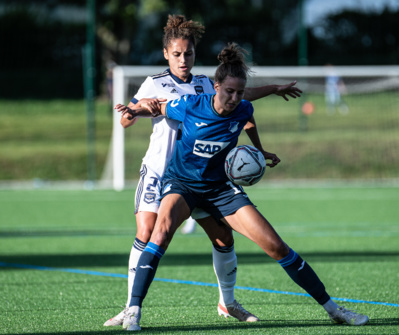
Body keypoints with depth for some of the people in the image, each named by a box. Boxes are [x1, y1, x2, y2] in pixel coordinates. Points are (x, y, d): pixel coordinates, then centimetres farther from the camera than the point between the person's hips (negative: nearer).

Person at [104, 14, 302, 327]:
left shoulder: (206, 85, 13)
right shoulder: (155, 85, 1)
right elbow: (126, 121, -4)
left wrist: (274, 88, 34)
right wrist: (136, 108, -26)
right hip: (159, 172, -4)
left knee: (224, 238, 1)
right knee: (146, 235, -17)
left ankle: (227, 302, 21)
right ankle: (131, 308, -12)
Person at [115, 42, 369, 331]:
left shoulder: (244, 110, -11)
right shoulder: (190, 105, -18)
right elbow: (157, 106, 1)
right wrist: (134, 112, -16)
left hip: (220, 187, 2)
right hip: (181, 183, -2)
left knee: (276, 246, -6)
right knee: (165, 225, -37)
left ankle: (331, 307, 6)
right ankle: (134, 310, -36)